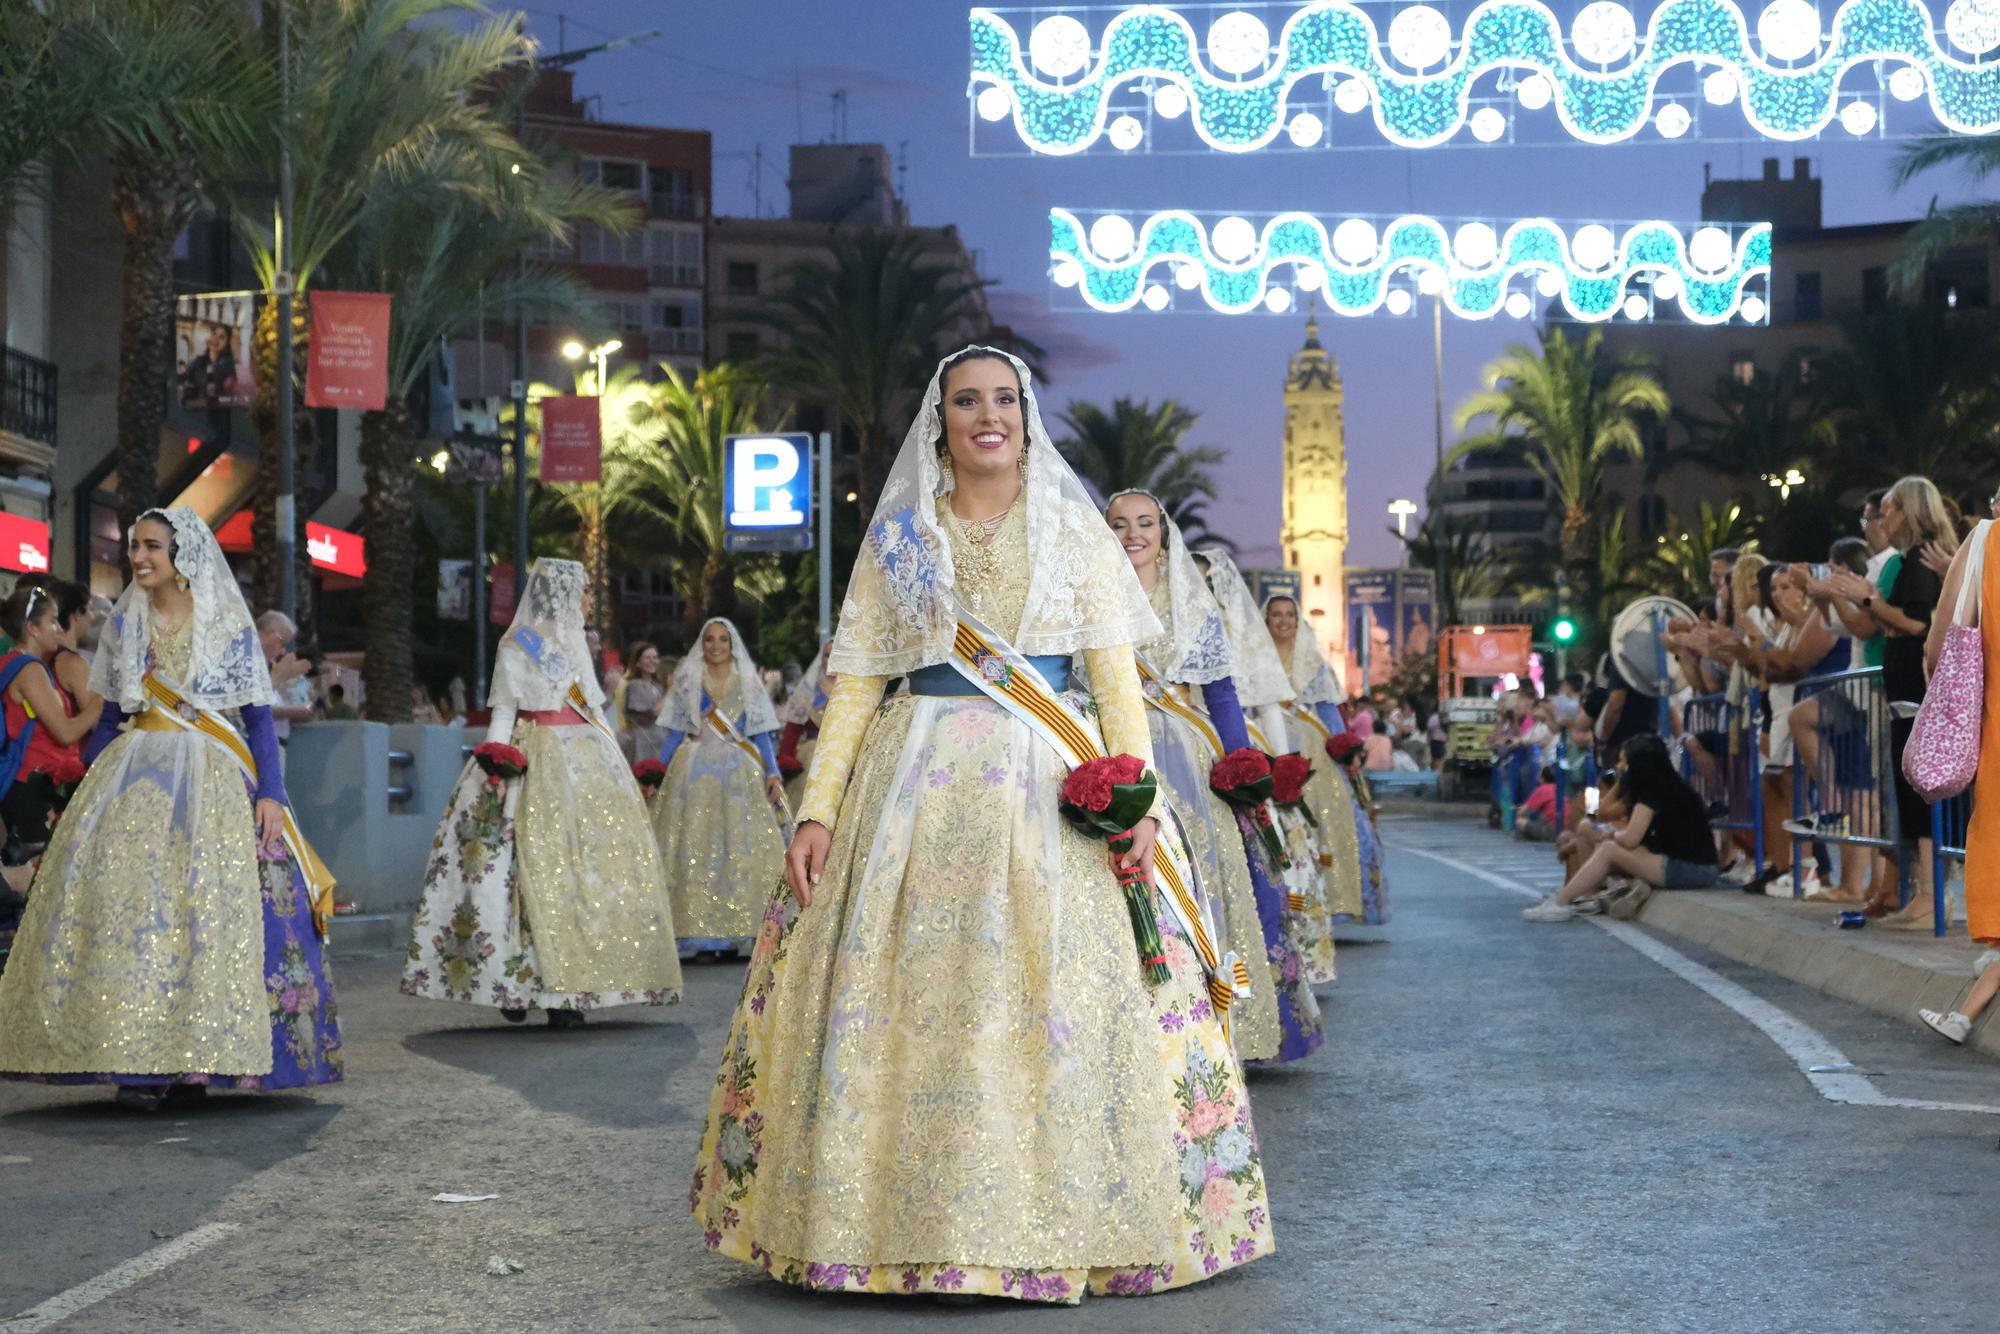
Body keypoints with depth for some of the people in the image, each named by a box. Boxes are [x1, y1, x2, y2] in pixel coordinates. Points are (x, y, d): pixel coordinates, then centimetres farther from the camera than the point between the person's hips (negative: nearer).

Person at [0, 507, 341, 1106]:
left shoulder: (229, 625, 4)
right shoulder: (125, 623, 13)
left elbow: (258, 717, 2)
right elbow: (109, 717, 17)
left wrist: (270, 793, -7)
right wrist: (89, 795, 12)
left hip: (213, 782, -3)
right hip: (134, 778, 3)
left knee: (212, 908, -12)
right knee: (123, 900, -10)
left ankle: (197, 1058, -6)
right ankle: (137, 1060, -8)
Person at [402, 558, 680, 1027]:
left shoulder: (574, 644, 20)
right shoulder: (517, 647, 1)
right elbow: (502, 712, -5)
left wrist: (623, 771, 19)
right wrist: (495, 770, -18)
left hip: (587, 765, 6)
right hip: (538, 767, -6)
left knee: (595, 868, -3)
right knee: (538, 870, -12)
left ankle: (570, 989, -2)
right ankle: (522, 983, -9)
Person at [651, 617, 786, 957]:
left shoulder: (748, 683, 11)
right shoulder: (688, 681, 10)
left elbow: (761, 735, 7)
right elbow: (675, 733, 10)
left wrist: (773, 774, -6)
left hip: (740, 775, 0)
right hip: (695, 773, 0)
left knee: (741, 849, -7)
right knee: (695, 850, -6)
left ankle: (738, 930, -4)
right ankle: (695, 931, -6)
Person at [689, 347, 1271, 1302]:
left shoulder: (1076, 532, 10)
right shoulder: (897, 539, 11)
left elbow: (1116, 679, 4)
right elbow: (855, 683, 7)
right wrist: (817, 810, -3)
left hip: (1054, 790, 0)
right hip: (920, 787, 1)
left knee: (1064, 1002, -6)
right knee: (902, 1000, -4)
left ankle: (1066, 1224, 5)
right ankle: (905, 1222, 6)